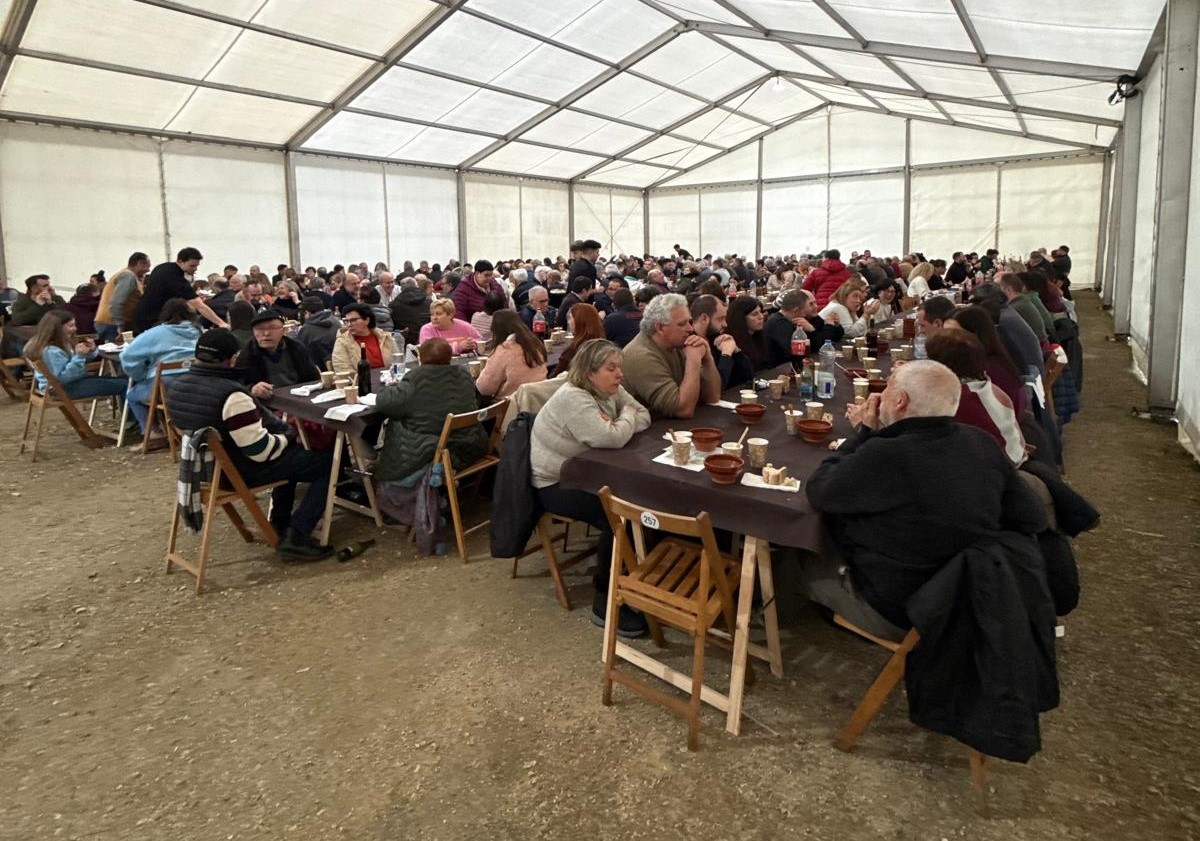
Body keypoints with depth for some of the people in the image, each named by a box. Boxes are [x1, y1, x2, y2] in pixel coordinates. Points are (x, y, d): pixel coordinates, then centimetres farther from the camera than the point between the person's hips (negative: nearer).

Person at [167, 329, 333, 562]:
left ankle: (279, 525, 35)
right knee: (328, 463, -4)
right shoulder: (231, 395, -29)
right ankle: (295, 540, -9)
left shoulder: (178, 386, -1)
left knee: (291, 453, 31)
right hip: (239, 472, -10)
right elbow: (260, 449, -28)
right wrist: (286, 437, -7)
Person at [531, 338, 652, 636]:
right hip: (557, 484, -9)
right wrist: (626, 416, -12)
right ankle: (605, 602, -11)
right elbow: (612, 438, -33)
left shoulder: (610, 390, 3)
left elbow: (644, 417, 3)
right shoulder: (572, 398, -25)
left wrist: (619, 422, -17)